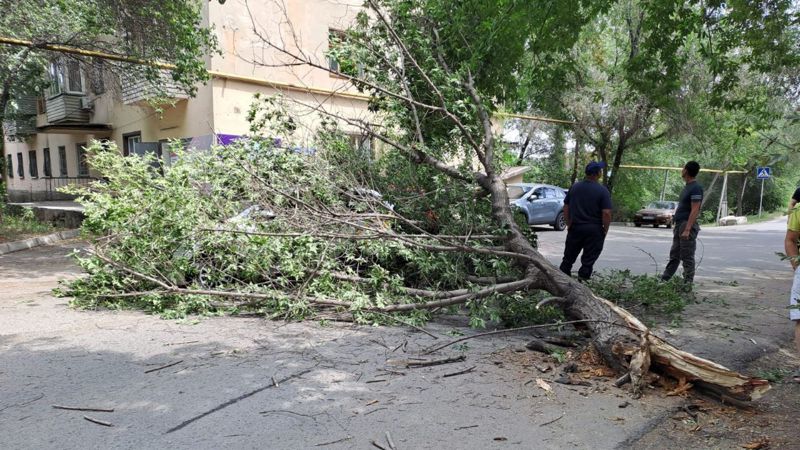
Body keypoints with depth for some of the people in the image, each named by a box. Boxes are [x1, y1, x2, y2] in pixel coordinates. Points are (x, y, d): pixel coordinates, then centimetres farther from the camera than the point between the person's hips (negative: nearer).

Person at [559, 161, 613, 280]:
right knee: (588, 261, 5)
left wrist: (569, 224, 15)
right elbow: (606, 213, -15)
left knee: (568, 257, 15)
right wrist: (605, 230, -3)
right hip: (594, 230, -4)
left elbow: (566, 208, 7)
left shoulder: (574, 187, 4)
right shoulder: (602, 190, -10)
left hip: (575, 228, 4)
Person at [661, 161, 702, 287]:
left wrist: (687, 229, -25)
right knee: (674, 255, 12)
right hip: (679, 224, 10)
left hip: (687, 225, -10)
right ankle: (663, 279, 16)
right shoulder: (687, 187, 15)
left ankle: (688, 284, 3)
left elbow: (694, 211, -20)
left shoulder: (696, 188, -14)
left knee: (687, 257, -3)